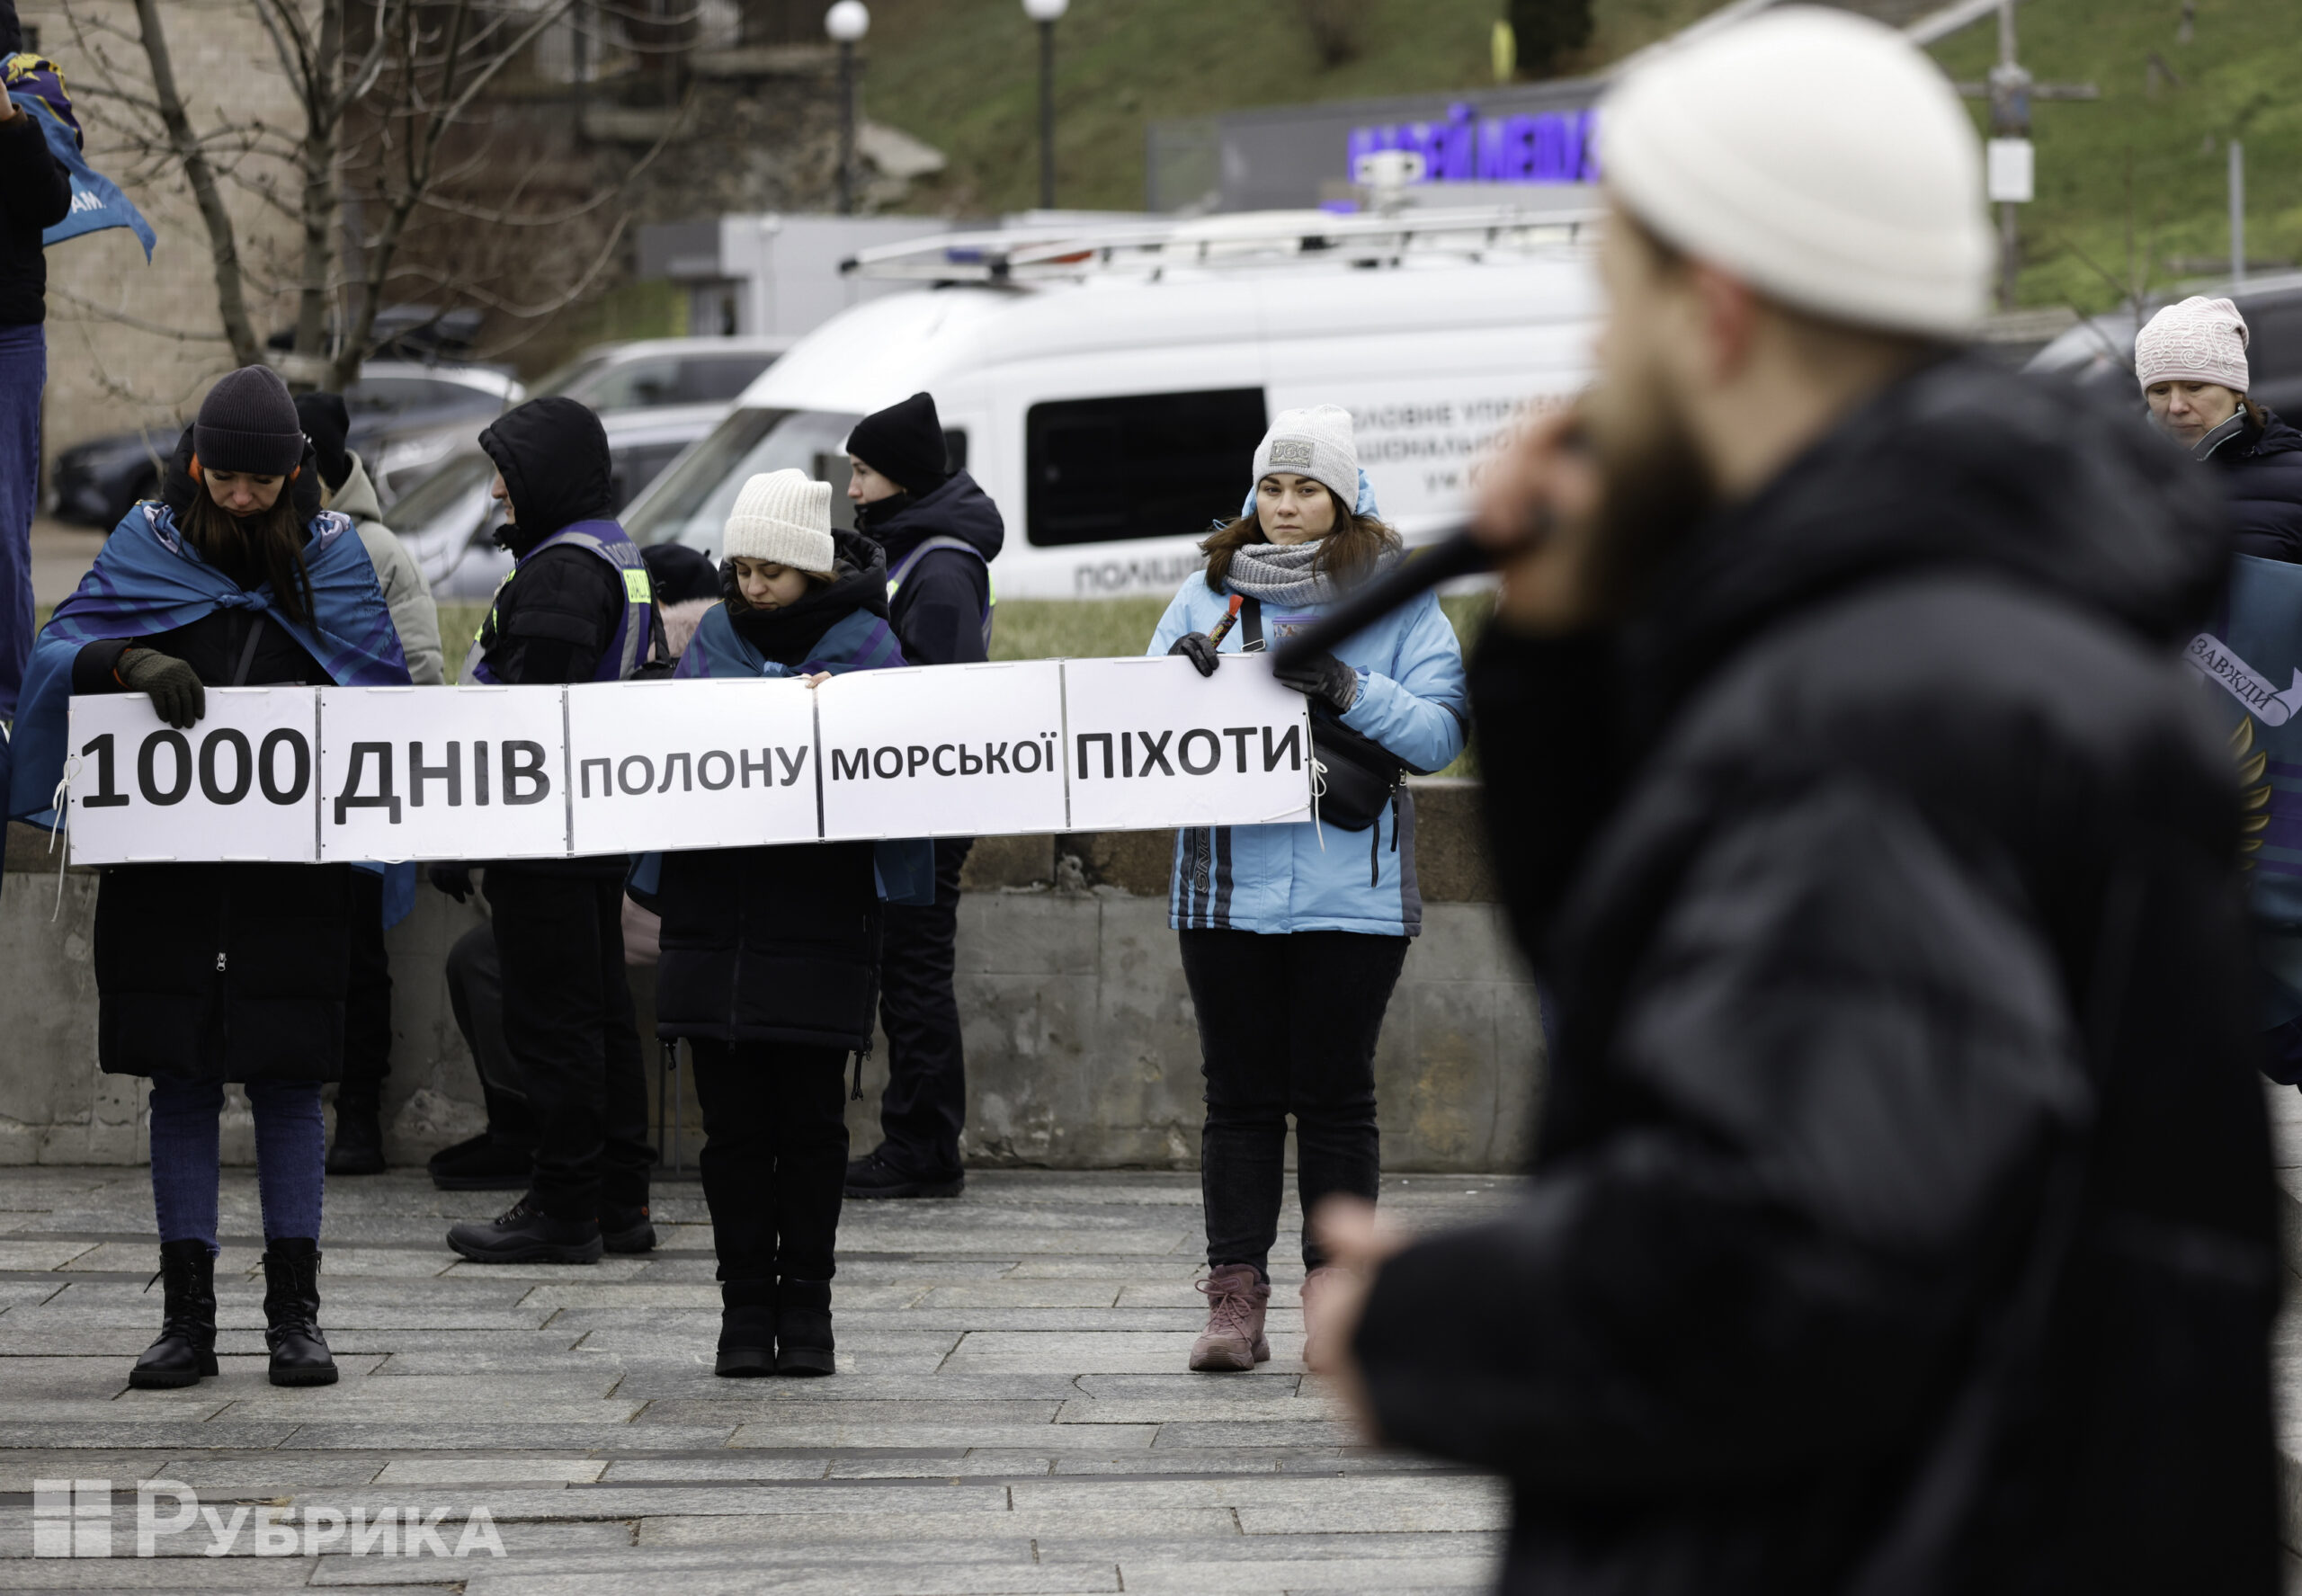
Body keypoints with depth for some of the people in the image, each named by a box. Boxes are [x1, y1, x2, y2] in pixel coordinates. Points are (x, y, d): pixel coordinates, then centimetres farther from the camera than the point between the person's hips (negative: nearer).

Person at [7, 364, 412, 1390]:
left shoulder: (331, 554, 5)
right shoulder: (148, 543, 4)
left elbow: (382, 690, 4)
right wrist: (132, 663, -25)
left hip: (293, 867, 0)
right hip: (166, 864, 0)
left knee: (287, 1080, 1)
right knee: (180, 1083, 3)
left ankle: (294, 1313, 6)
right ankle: (187, 1315, 8)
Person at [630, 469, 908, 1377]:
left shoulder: (865, 644, 0)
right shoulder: (716, 636, 11)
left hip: (818, 917, -3)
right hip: (716, 916, 3)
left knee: (810, 1117, 2)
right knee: (732, 1120, 3)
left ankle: (806, 1302, 12)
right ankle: (746, 1303, 9)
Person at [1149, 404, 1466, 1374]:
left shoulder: (1398, 603, 4)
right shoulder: (1208, 596, 12)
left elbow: (1440, 733, -4)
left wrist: (1350, 691, -19)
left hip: (1351, 891, -2)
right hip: (1228, 886, 2)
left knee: (1334, 1095, 1)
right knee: (1239, 1094, 3)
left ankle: (1335, 1297, 6)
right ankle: (1235, 1301, 4)